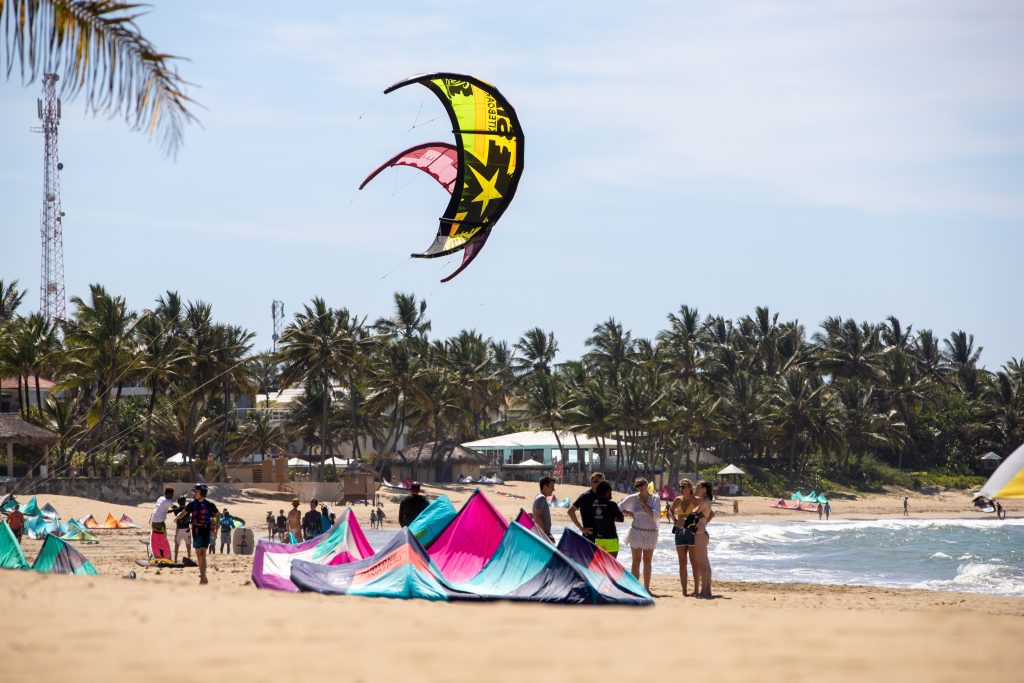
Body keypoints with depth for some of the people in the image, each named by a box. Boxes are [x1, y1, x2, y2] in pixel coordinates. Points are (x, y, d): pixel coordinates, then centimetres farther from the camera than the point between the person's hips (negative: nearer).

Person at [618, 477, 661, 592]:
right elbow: (619, 508, 12)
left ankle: (646, 588, 14)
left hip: (651, 533, 1)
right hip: (636, 531, -1)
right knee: (636, 560, -2)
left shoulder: (655, 499, -2)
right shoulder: (633, 498, 0)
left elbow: (655, 515, -15)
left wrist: (643, 503, -13)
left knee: (647, 561, 7)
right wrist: (629, 513, -3)